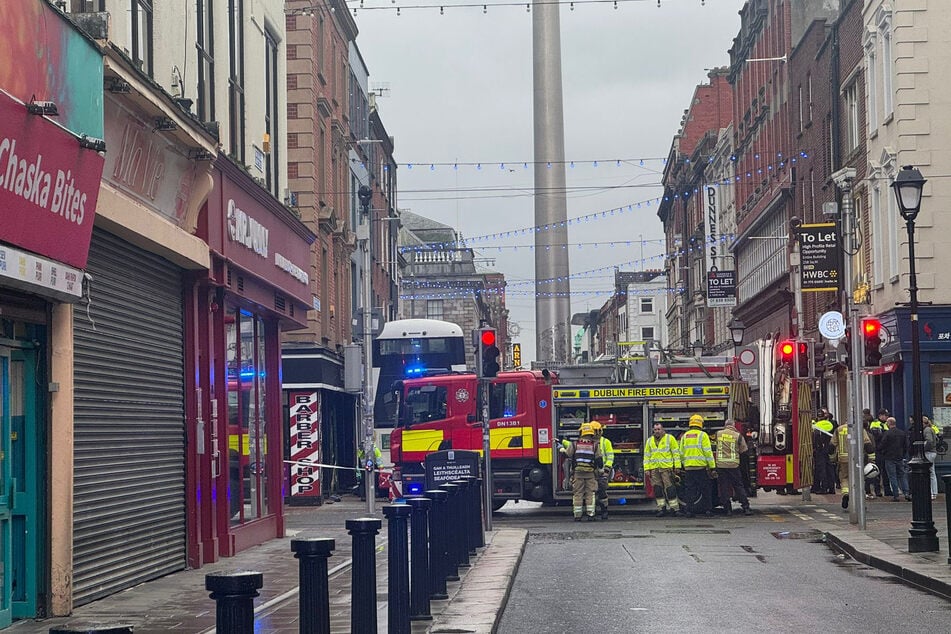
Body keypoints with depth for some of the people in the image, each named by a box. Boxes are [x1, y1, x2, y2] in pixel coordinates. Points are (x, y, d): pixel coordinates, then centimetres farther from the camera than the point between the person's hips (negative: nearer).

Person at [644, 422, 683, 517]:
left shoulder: (669, 438, 4)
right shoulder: (650, 441, 14)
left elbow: (676, 453, 2)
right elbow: (646, 455, 15)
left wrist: (677, 466, -4)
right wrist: (646, 469, 7)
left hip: (666, 467, -4)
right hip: (654, 469, 4)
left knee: (670, 488, -6)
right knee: (657, 489, 3)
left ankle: (674, 508, -4)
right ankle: (661, 508, 8)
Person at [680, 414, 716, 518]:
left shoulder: (684, 436, 10)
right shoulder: (702, 435, -4)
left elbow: (681, 453, 12)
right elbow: (708, 452, -8)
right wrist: (712, 467, -5)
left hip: (688, 467, 3)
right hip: (701, 466, -3)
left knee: (690, 489, 6)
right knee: (705, 489, 6)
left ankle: (689, 510, 2)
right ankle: (708, 509, 7)